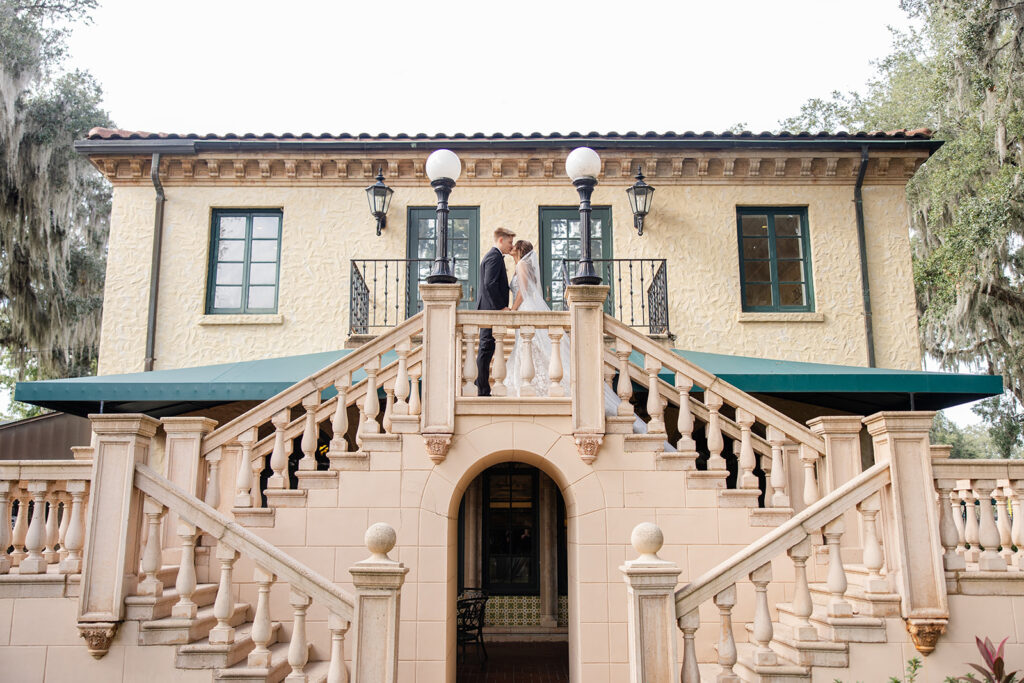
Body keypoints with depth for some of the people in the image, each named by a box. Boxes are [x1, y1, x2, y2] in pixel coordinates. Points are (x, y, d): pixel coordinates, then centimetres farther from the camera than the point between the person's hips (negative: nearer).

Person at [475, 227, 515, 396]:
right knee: (486, 349, -9)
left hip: (488, 310, 11)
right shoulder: (495, 256, -10)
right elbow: (489, 284, -22)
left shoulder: (492, 255, 22)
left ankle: (482, 389, 13)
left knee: (485, 350, 10)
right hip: (491, 310, -11)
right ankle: (483, 391, -7)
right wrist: (501, 307, -19)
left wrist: (501, 307, 18)